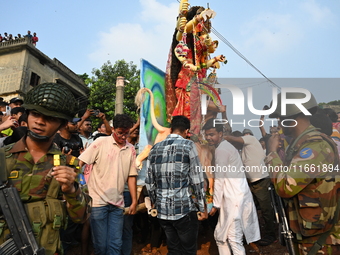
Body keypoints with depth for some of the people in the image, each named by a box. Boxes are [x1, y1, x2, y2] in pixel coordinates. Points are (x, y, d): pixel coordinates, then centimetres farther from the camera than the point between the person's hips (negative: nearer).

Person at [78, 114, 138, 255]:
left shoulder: (131, 149, 6)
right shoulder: (100, 142, -5)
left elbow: (131, 176, 9)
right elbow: (80, 163, -5)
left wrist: (134, 201, 8)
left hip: (117, 204, 3)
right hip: (98, 201, -3)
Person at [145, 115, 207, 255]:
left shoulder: (155, 148, 7)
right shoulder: (188, 145, -6)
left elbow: (149, 182, 9)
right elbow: (197, 180, -8)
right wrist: (202, 208, 0)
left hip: (162, 210, 5)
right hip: (184, 209, -5)